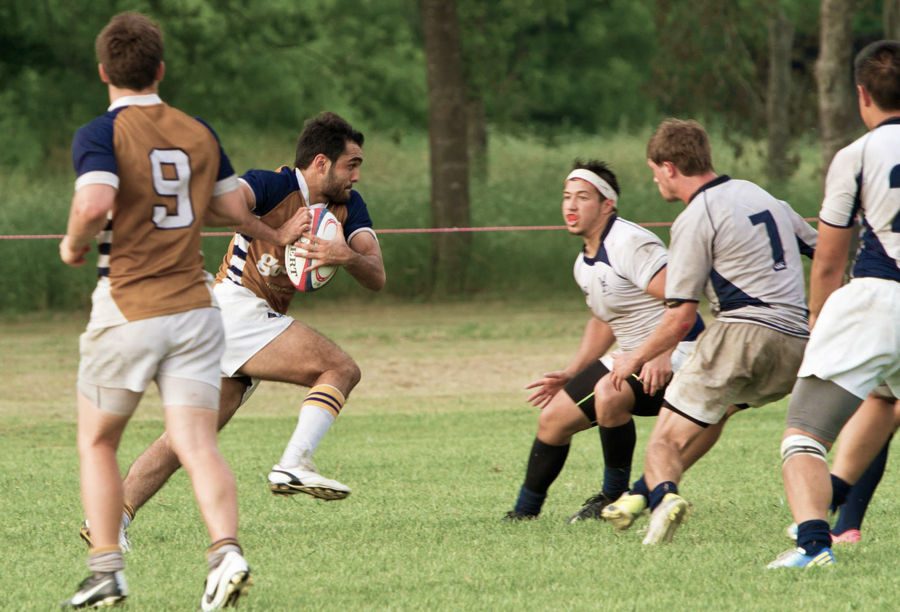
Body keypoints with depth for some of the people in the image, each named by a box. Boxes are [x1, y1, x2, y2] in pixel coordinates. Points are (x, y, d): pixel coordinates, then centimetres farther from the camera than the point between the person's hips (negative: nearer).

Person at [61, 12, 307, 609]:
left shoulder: (101, 134, -8)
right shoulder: (198, 133, 9)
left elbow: (94, 205, -26)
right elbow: (233, 208, 19)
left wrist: (74, 244, -6)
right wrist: (275, 235, 40)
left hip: (128, 311, -4)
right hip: (194, 308, 4)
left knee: (97, 444, 14)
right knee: (198, 447, -3)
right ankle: (226, 550, -26)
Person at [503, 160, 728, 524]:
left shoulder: (629, 244, -19)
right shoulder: (585, 264, 11)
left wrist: (661, 354, -37)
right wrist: (571, 375, 23)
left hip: (673, 357, -10)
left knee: (608, 394, -35)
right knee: (553, 418, 7)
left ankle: (614, 498, -17)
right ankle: (525, 512, 24)